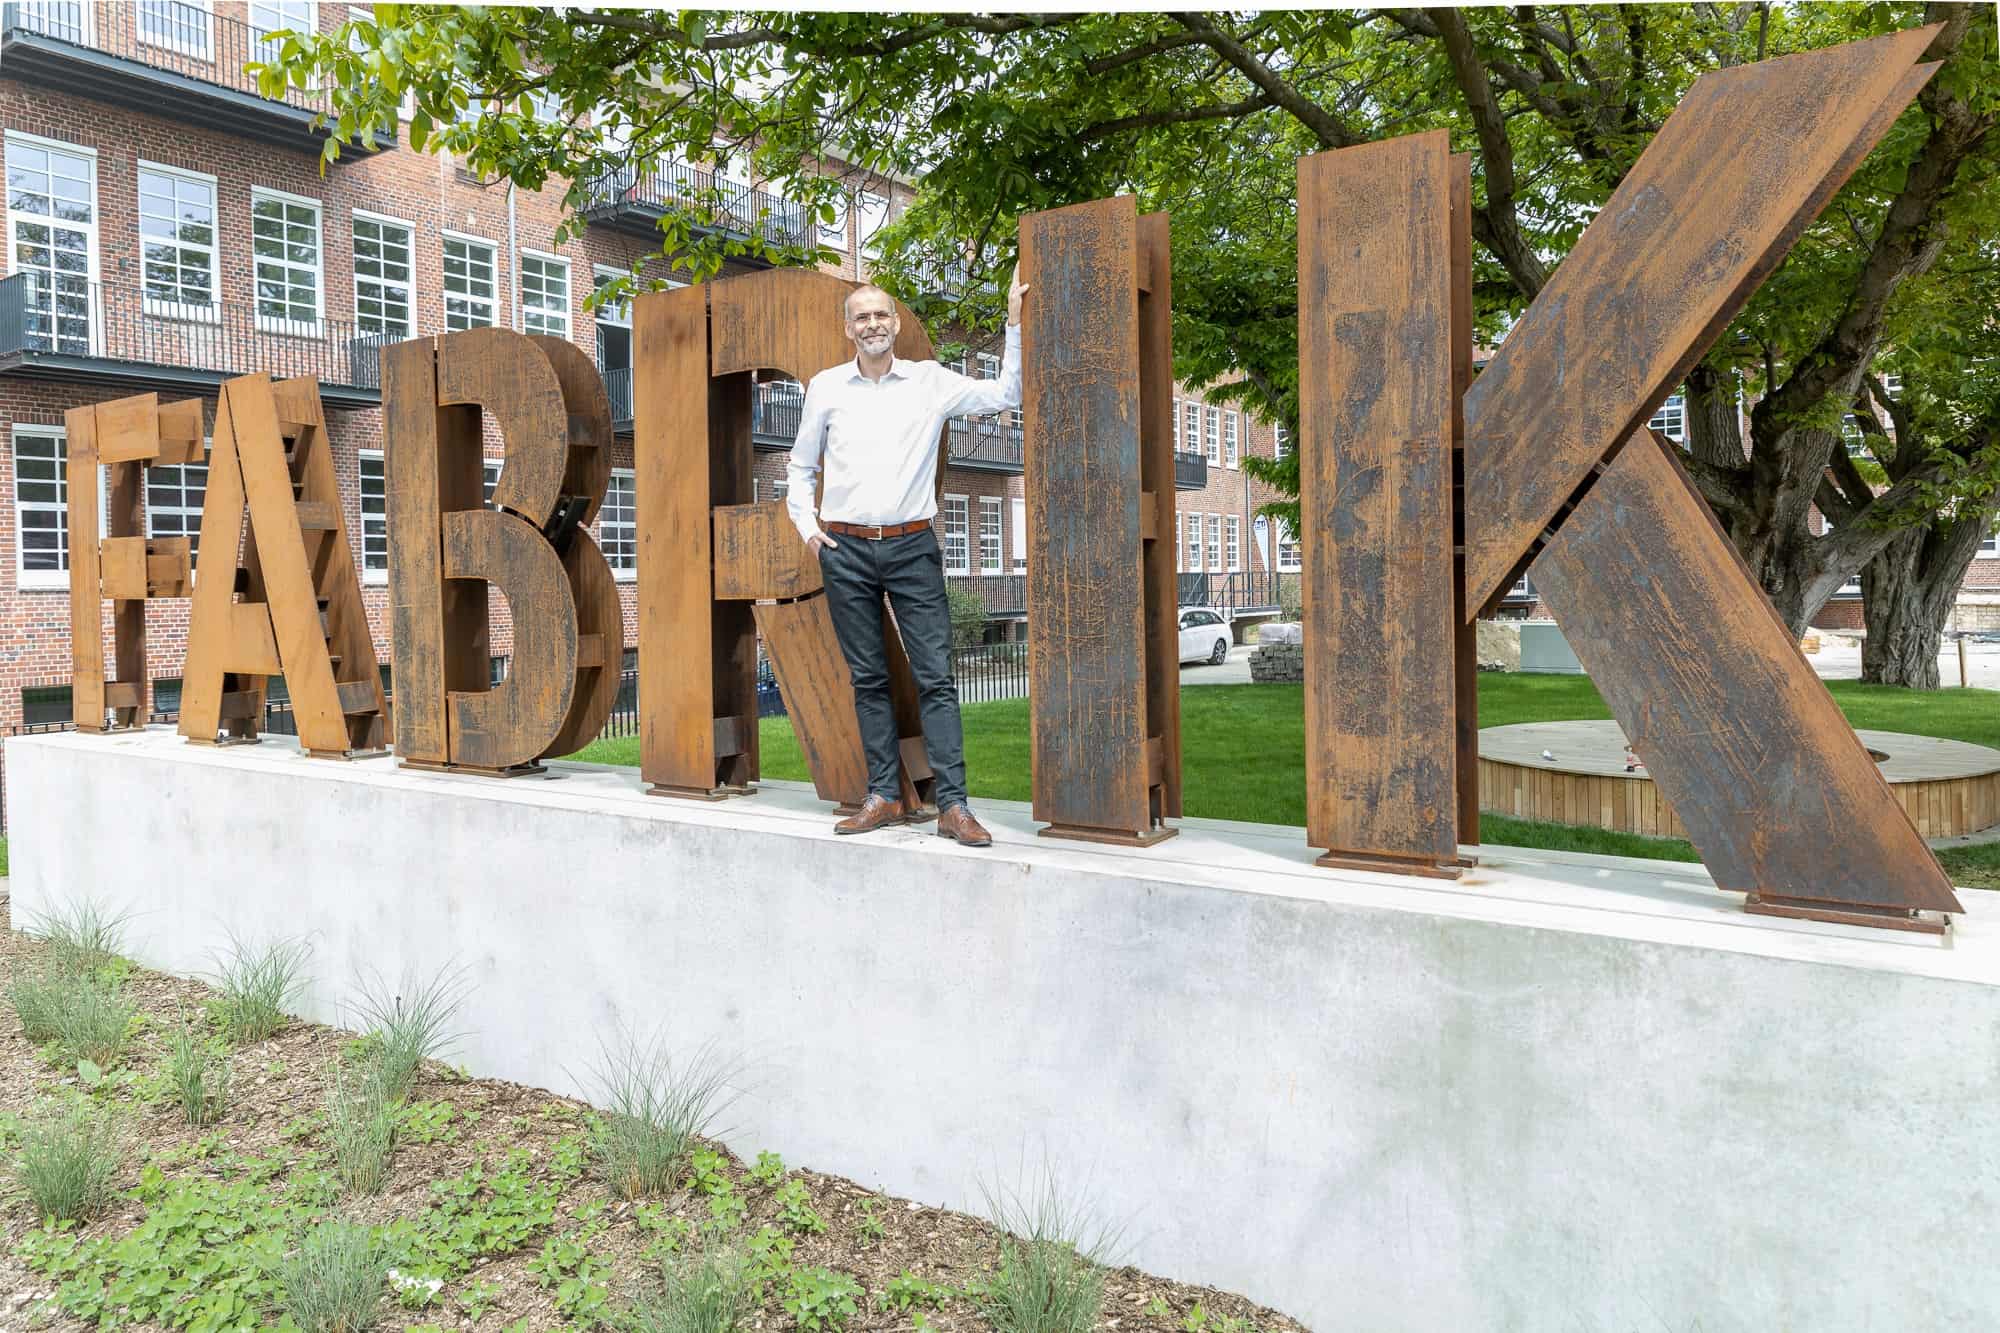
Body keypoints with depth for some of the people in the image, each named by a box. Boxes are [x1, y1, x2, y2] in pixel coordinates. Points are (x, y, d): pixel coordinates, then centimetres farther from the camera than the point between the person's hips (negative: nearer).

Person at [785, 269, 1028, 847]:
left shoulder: (931, 382, 6)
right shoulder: (825, 387, 9)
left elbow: (1007, 393, 5)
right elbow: (801, 465, 18)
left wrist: (1015, 323, -2)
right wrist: (805, 523, 6)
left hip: (911, 545, -1)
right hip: (844, 549, 2)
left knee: (935, 677, -7)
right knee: (867, 679, 6)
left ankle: (952, 804, -6)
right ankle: (884, 797, 13)